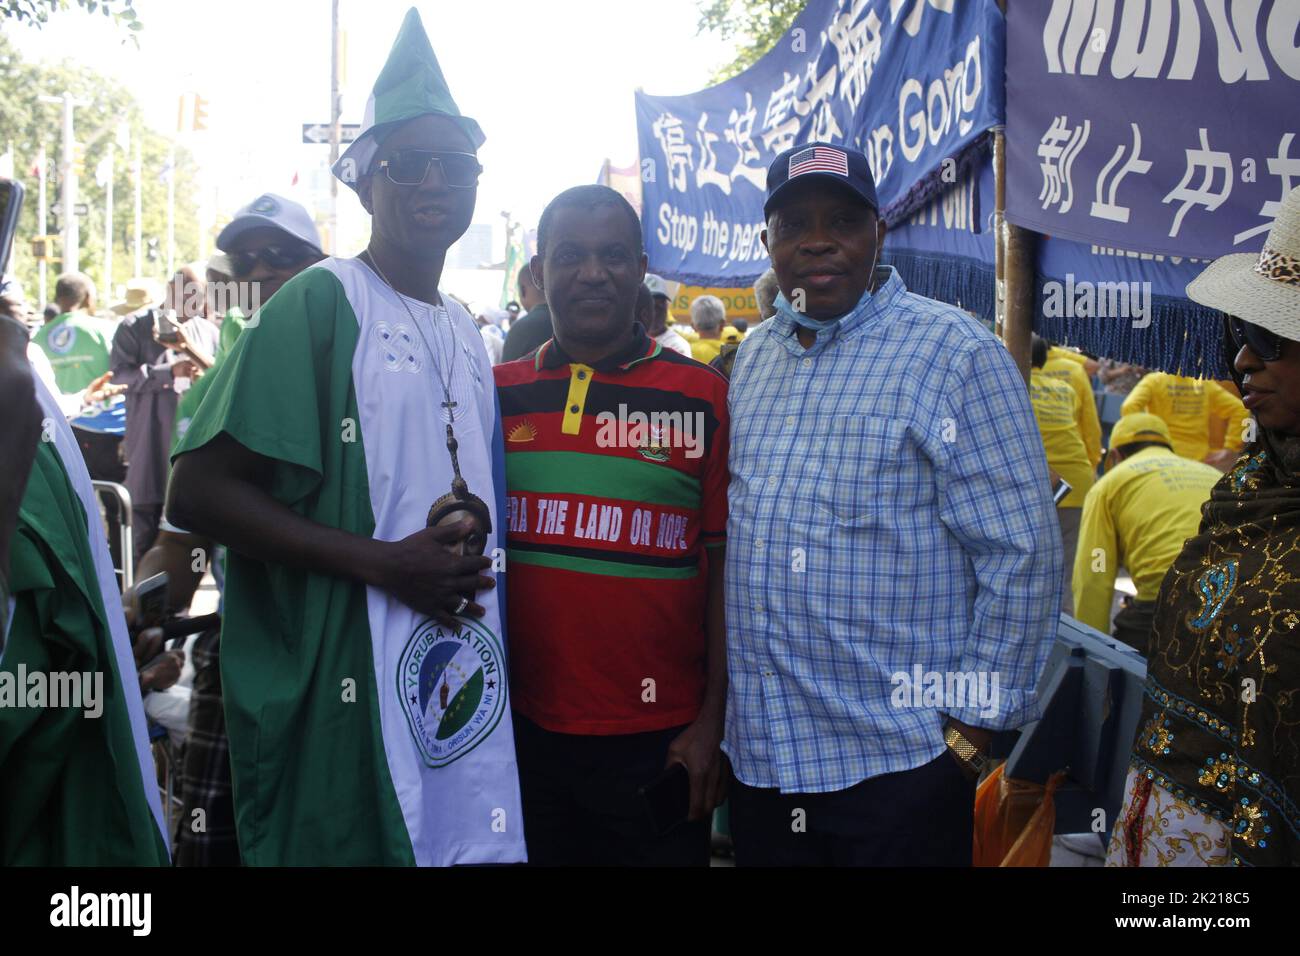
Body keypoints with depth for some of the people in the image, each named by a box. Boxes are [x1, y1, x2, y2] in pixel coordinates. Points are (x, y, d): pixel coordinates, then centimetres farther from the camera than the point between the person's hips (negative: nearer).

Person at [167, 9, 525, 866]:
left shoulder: (468, 333, 14)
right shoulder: (318, 304, -7)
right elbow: (199, 495, -14)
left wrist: (474, 533, -2)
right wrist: (386, 563, -19)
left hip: (467, 688, 7)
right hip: (348, 688, -6)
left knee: (465, 837, 13)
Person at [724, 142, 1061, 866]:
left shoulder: (955, 353, -9)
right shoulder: (752, 355, 9)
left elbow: (1021, 554, -10)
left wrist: (972, 730, -11)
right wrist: (713, 707, 13)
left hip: (897, 761, -5)